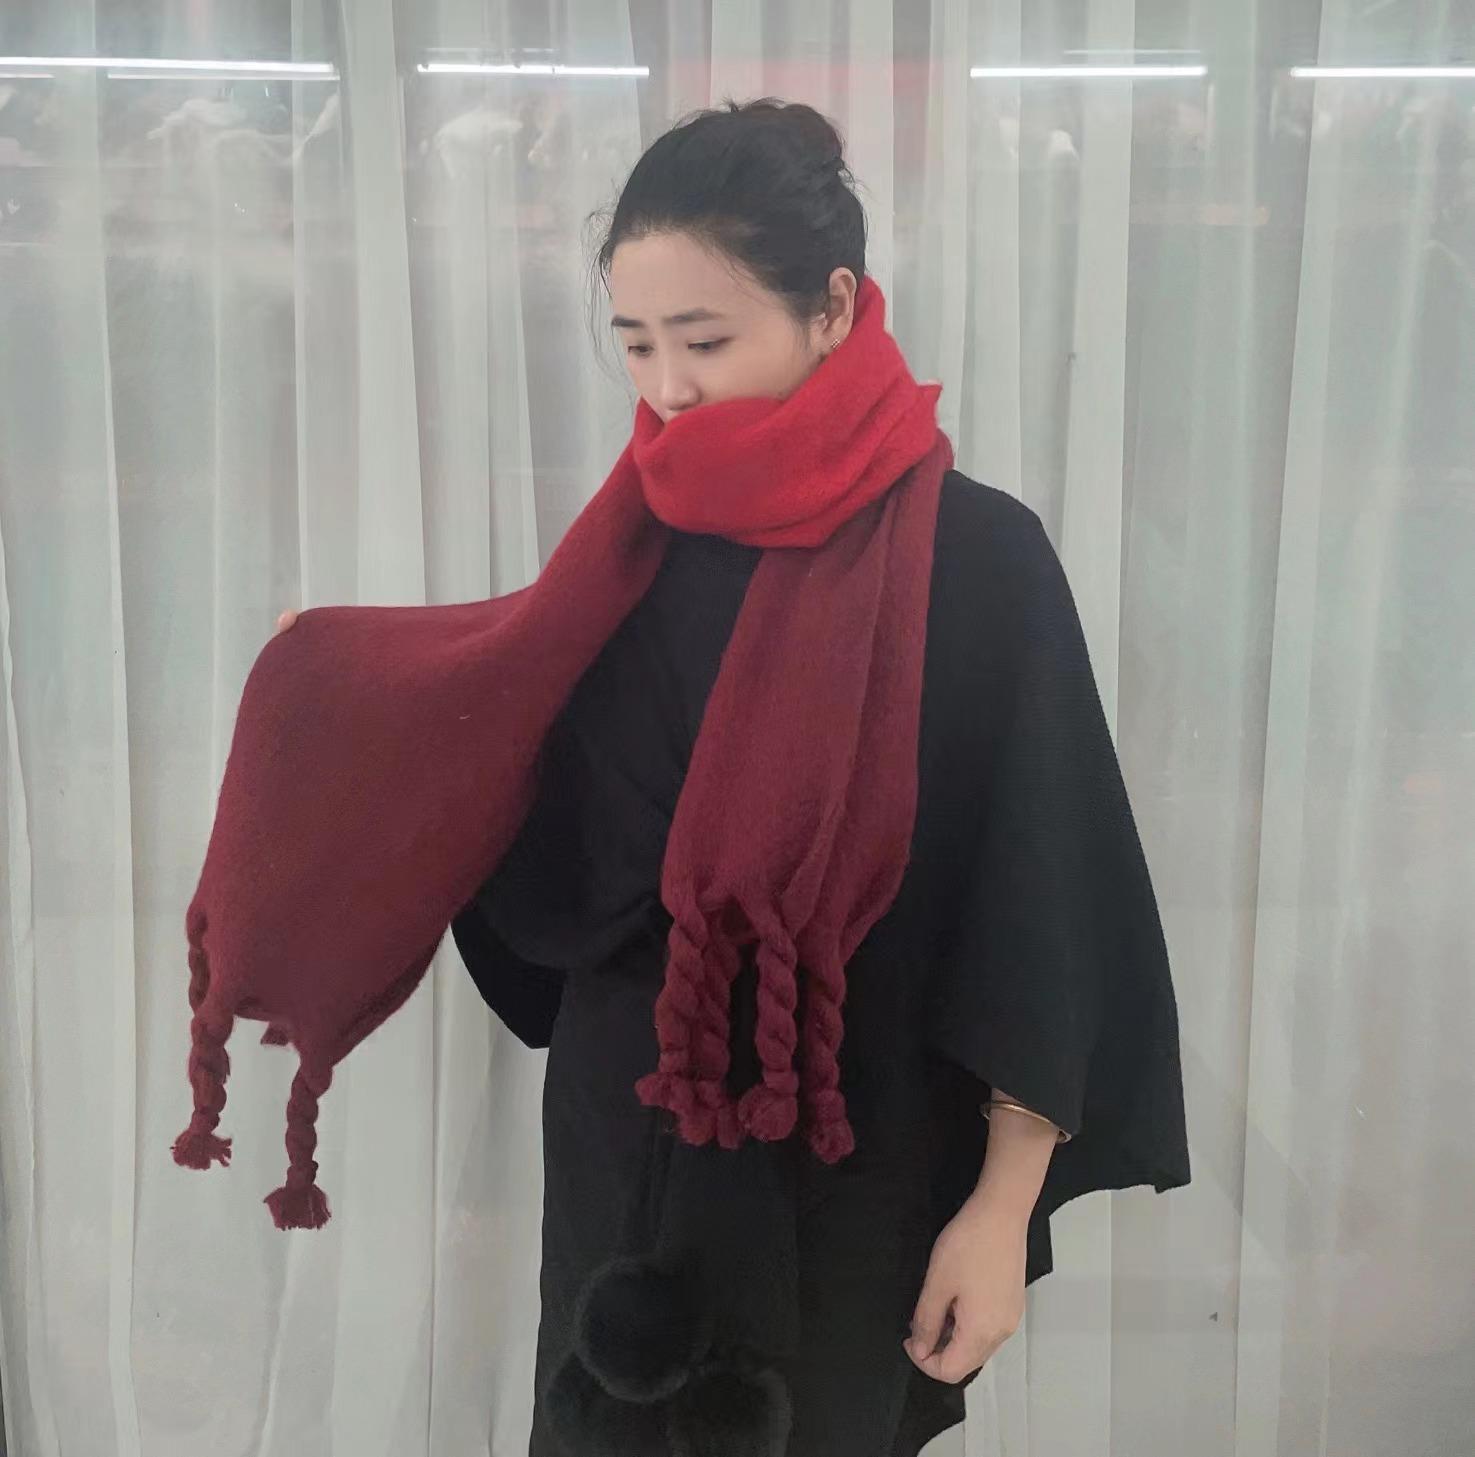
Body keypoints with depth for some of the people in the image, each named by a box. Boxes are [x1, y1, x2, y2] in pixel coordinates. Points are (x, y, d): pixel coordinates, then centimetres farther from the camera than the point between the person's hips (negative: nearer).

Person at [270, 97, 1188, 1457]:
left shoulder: (979, 555, -14)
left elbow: (1045, 916, -12)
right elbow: (559, 875, -2)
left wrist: (1004, 1209, -11)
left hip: (861, 1170, -3)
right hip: (628, 1150, 4)